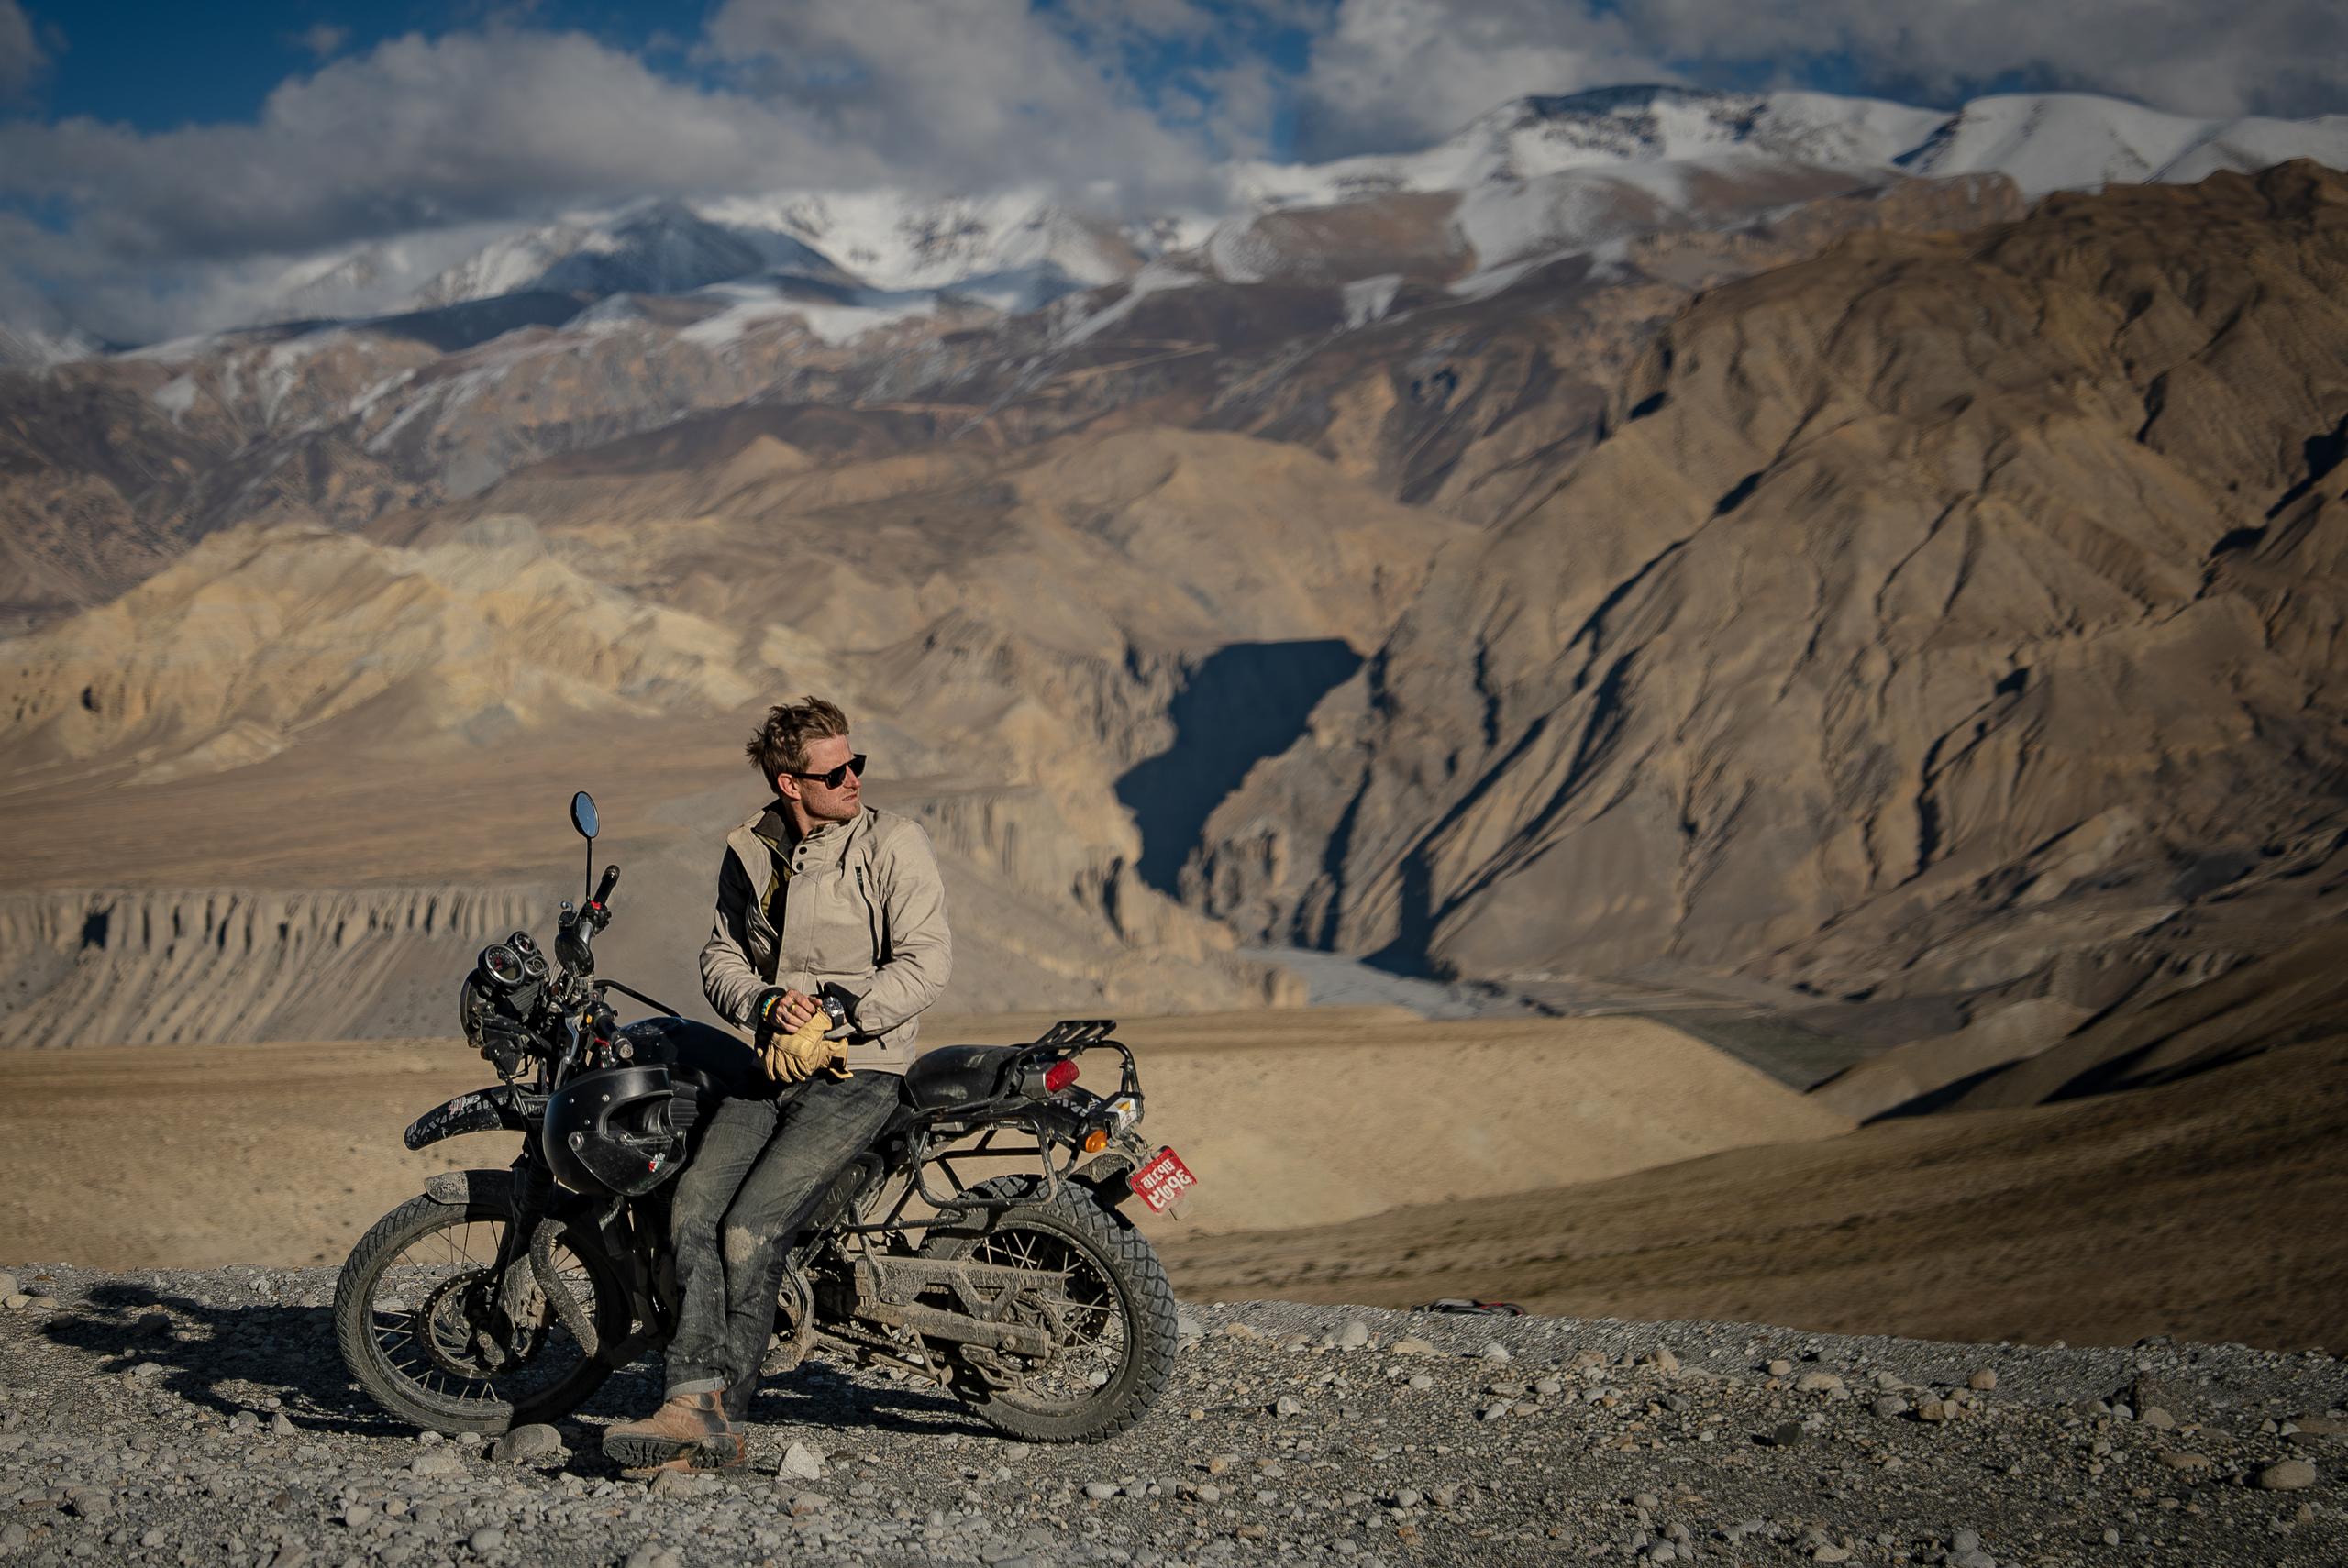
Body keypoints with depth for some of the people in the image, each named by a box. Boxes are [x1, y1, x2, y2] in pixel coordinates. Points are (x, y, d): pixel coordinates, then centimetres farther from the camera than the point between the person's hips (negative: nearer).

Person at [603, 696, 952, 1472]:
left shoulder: (892, 841, -3)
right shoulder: (750, 852, 14)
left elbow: (926, 960, -10)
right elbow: (721, 955, 16)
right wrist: (766, 1003, -6)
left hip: (859, 1070, -5)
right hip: (770, 1068, 5)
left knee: (750, 1227, -22)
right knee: (693, 1210, -19)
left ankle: (717, 1416, -15)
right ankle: (696, 1401, -24)